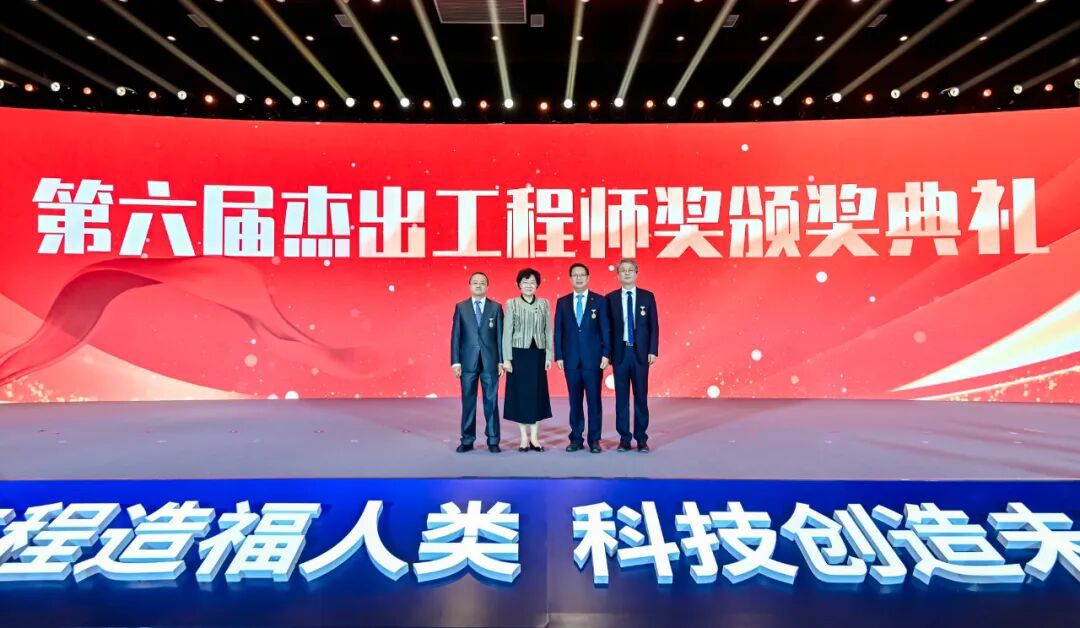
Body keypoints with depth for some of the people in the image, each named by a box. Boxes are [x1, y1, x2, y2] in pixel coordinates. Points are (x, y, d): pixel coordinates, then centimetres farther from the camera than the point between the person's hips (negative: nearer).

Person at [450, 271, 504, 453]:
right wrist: (455, 361, -3)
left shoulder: (496, 307, 5)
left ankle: (493, 441, 12)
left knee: (491, 401, 4)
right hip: (468, 361, 1)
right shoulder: (461, 307, 6)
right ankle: (467, 440, 16)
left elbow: (500, 335, 3)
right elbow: (455, 335, 3)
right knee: (468, 402, 6)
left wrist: (501, 361, -2)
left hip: (490, 361, 0)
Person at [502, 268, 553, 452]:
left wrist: (548, 356, 0)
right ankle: (524, 437, 15)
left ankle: (534, 437, 15)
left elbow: (548, 331, 6)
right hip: (519, 353, -2)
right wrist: (506, 358, -7)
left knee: (537, 393, 5)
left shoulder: (544, 304, 5)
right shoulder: (512, 304, -1)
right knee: (520, 393, 4)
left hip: (538, 354, 2)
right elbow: (507, 332, -2)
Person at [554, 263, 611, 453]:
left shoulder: (600, 301, 3)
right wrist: (558, 356, 0)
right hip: (571, 359, 2)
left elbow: (606, 329, 1)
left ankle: (594, 439, 11)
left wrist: (606, 354, -6)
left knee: (594, 400, 2)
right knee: (574, 401, 7)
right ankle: (576, 438, 16)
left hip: (593, 358, -2)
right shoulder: (562, 302, 8)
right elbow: (558, 331, 7)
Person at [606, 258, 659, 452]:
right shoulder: (610, 298, 4)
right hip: (620, 352, 0)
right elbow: (608, 326, 3)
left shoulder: (647, 296, 5)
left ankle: (641, 439, 13)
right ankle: (624, 438, 13)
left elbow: (654, 325, 3)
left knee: (641, 396, 4)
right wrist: (608, 352, -3)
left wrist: (653, 351, -5)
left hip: (640, 352, 0)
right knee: (621, 397, 5)